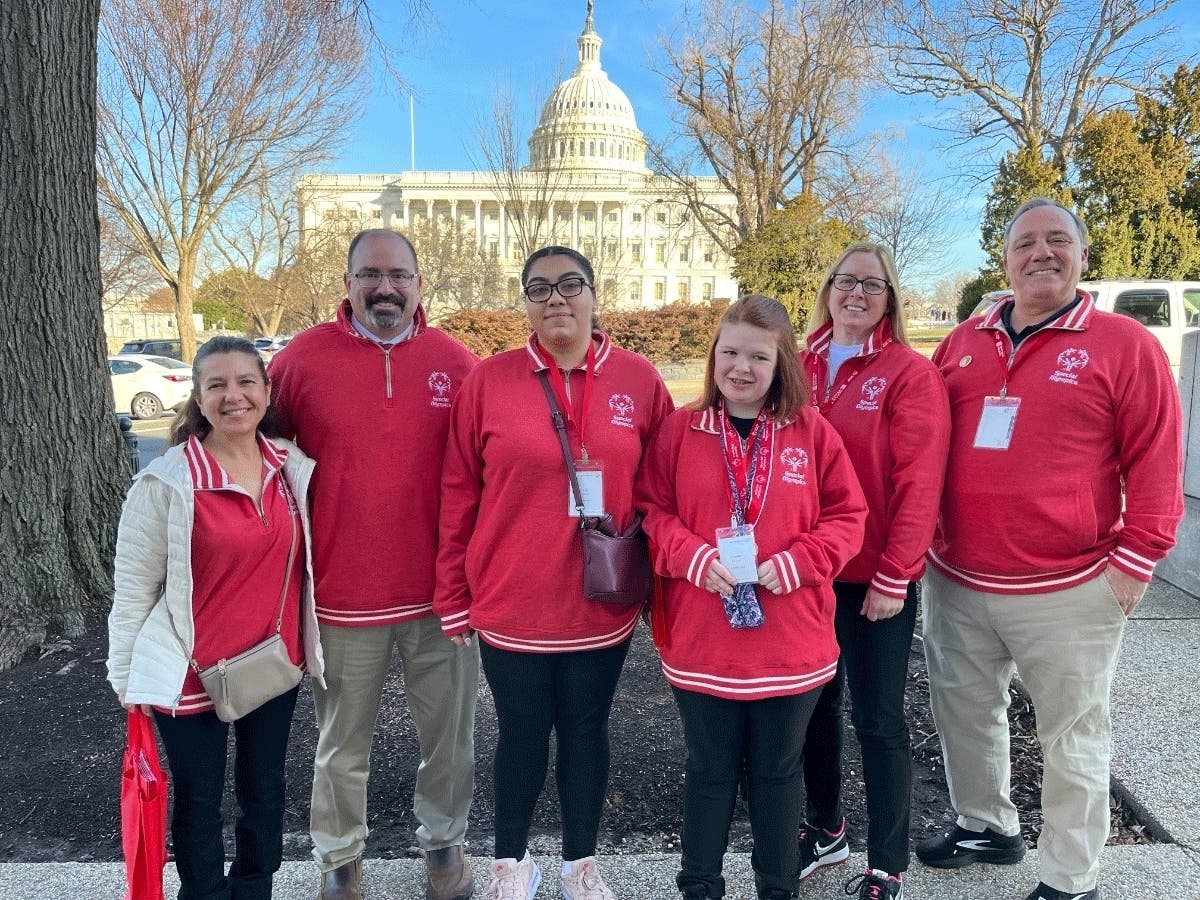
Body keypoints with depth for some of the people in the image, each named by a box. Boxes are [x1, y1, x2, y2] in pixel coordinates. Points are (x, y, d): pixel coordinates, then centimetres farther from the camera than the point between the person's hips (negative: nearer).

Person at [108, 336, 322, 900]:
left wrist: (305, 645, 10)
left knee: (264, 793, 19)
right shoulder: (166, 482, -15)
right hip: (193, 674, -4)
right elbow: (133, 586, -7)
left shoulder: (293, 468, -3)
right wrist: (127, 676, -3)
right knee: (198, 804, 13)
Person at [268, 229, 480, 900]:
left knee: (449, 734, 16)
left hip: (441, 589, 1)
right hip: (341, 590, 0)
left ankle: (444, 839, 41)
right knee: (343, 744, 16)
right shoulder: (302, 359, -3)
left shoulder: (457, 363, -2)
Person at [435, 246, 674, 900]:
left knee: (586, 731, 17)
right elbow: (458, 496, -2)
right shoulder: (489, 380, -5)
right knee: (521, 735, 15)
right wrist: (454, 596, 0)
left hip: (602, 605, 1)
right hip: (510, 605, -1)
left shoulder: (639, 380, -2)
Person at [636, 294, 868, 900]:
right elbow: (652, 510, 0)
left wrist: (795, 563, -14)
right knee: (709, 770, 17)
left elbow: (847, 515, 0)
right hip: (700, 642, 0)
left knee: (778, 771, 18)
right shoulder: (680, 429, -1)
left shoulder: (812, 431, -2)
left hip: (790, 642, 0)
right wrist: (691, 555, -17)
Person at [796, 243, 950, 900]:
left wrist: (894, 577, -14)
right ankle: (825, 829, 38)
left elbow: (918, 483, -12)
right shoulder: (801, 367, 6)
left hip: (875, 580, -4)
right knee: (815, 702, 17)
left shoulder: (910, 373, -7)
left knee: (877, 719, 6)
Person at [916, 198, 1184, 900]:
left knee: (1073, 739, 10)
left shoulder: (1125, 345, -5)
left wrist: (1134, 560, -9)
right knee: (964, 713, 19)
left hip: (1068, 593, -5)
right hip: (955, 584, 5)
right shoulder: (964, 343, 8)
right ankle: (987, 827, 41)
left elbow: (1155, 462, -6)